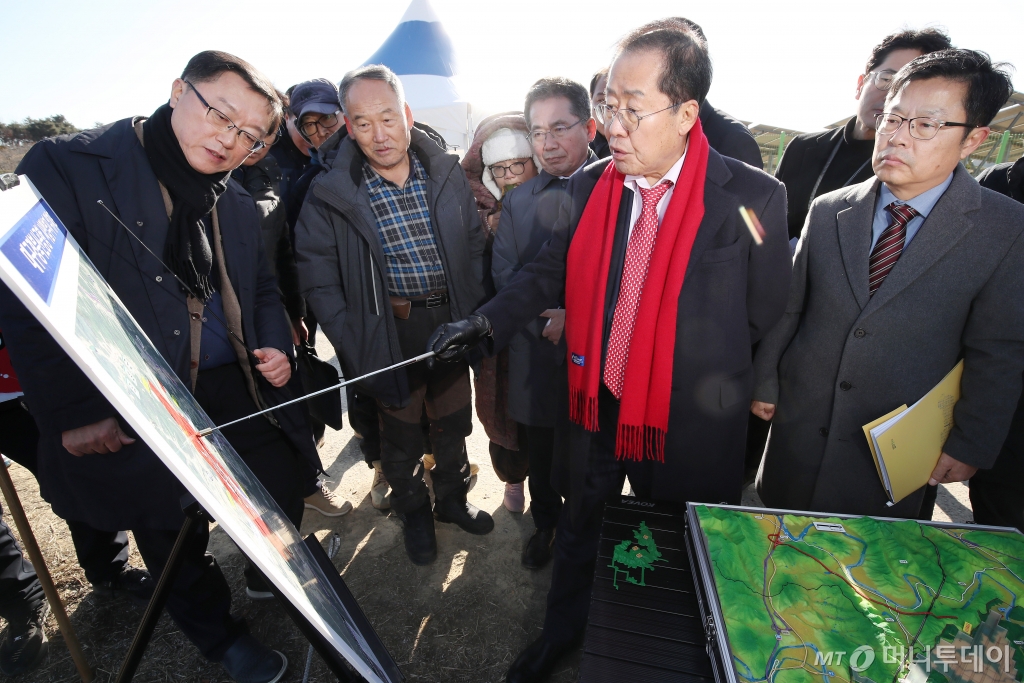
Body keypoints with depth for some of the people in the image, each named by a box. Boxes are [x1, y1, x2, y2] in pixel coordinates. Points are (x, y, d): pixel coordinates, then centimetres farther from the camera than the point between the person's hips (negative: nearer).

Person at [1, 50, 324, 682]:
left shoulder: (238, 205, 8)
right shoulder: (67, 167, -11)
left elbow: (262, 290, 18)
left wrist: (275, 345, -2)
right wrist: (75, 413, -17)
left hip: (236, 391, 5)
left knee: (285, 495, 15)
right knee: (175, 534, 14)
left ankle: (273, 576, 48)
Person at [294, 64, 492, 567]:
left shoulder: (446, 172, 0)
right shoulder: (331, 191, -8)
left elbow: (474, 244, 6)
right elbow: (317, 273, -6)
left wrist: (473, 312, 0)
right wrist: (348, 339, -13)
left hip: (451, 319, 3)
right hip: (390, 330, -2)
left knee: (453, 422, 19)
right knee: (401, 431, 14)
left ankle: (452, 499, 45)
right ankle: (414, 512, 40)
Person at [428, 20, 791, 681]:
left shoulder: (753, 197, -13)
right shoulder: (587, 187, -5)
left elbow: (766, 313, -4)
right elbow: (549, 273, 1)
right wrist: (485, 323, -12)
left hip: (688, 420, -2)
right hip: (594, 403, 3)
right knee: (579, 524, 23)